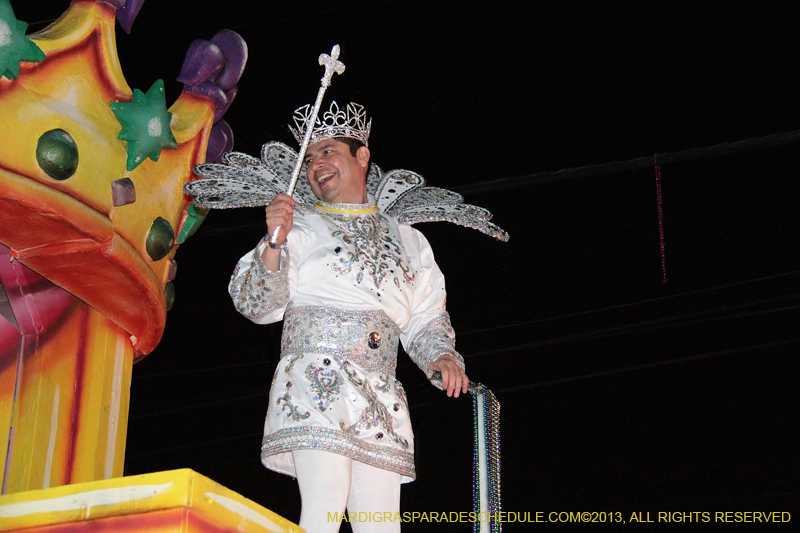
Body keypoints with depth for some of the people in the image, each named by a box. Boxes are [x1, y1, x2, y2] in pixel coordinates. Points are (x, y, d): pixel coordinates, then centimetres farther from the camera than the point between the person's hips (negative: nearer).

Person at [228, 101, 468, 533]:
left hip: (380, 398, 4)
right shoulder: (299, 225, 12)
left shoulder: (406, 239, 23)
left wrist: (441, 355, 3)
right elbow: (258, 304, 2)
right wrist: (274, 243, -13)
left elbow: (426, 319, 24)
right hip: (315, 382, -4)